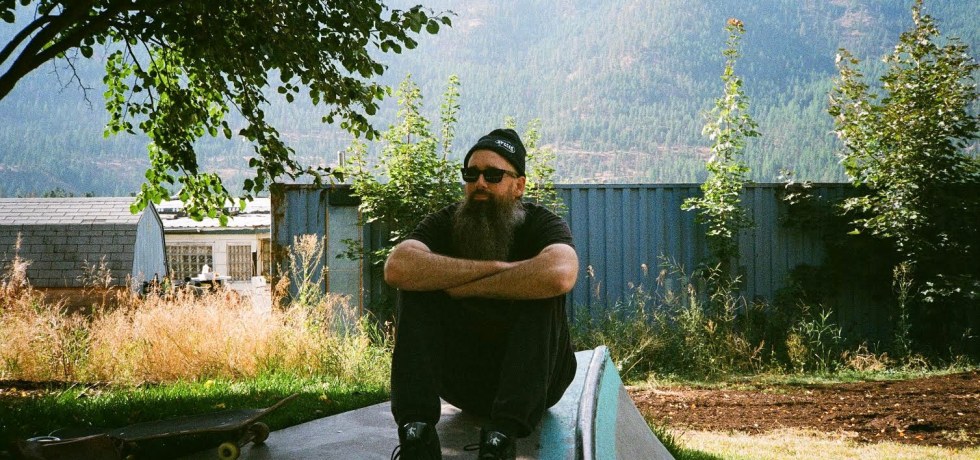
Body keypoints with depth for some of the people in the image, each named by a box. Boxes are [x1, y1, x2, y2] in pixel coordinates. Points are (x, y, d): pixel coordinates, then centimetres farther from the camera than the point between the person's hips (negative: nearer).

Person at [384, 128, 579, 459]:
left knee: (541, 294, -28)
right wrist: (496, 268, -28)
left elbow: (560, 274, -37)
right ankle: (415, 433, -31)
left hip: (532, 377, -2)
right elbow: (396, 268, -27)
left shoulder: (542, 224, -9)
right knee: (416, 289, -18)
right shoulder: (444, 223, -3)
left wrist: (466, 287, -27)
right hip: (461, 378, 2)